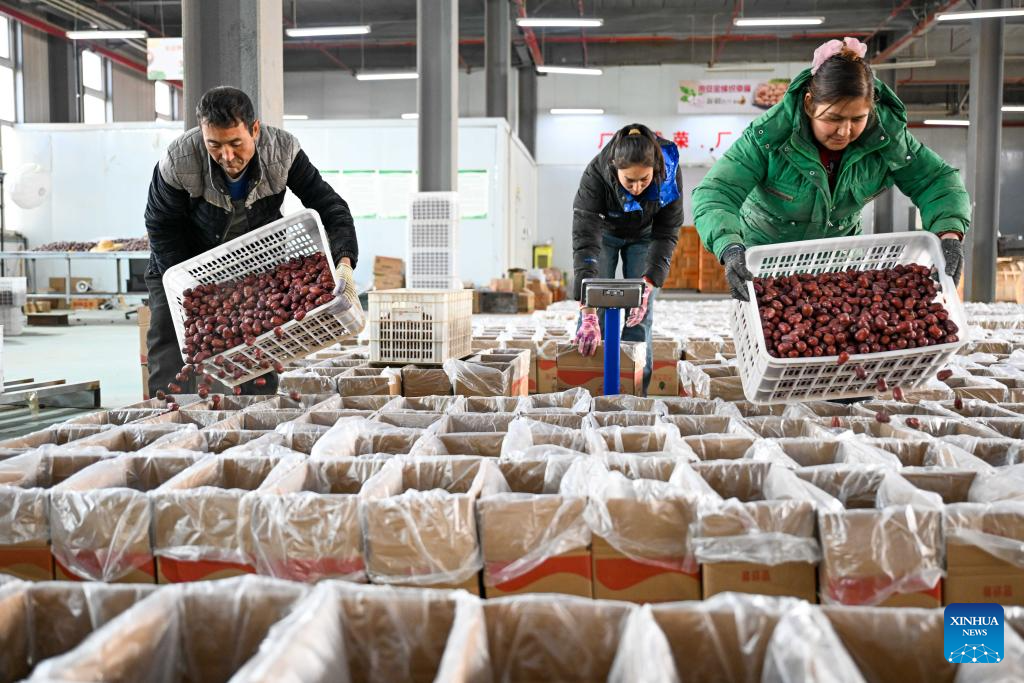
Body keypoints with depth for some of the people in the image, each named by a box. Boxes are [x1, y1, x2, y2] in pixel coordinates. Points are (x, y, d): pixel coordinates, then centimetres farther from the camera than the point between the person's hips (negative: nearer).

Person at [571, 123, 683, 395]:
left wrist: (647, 285, -39)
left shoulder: (669, 173, -33)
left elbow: (666, 235, -25)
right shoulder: (596, 174, -38)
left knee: (641, 313, -6)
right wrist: (588, 314, -51)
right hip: (604, 233, -1)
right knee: (596, 311, -9)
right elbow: (584, 240, -43)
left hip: (644, 236, 1)